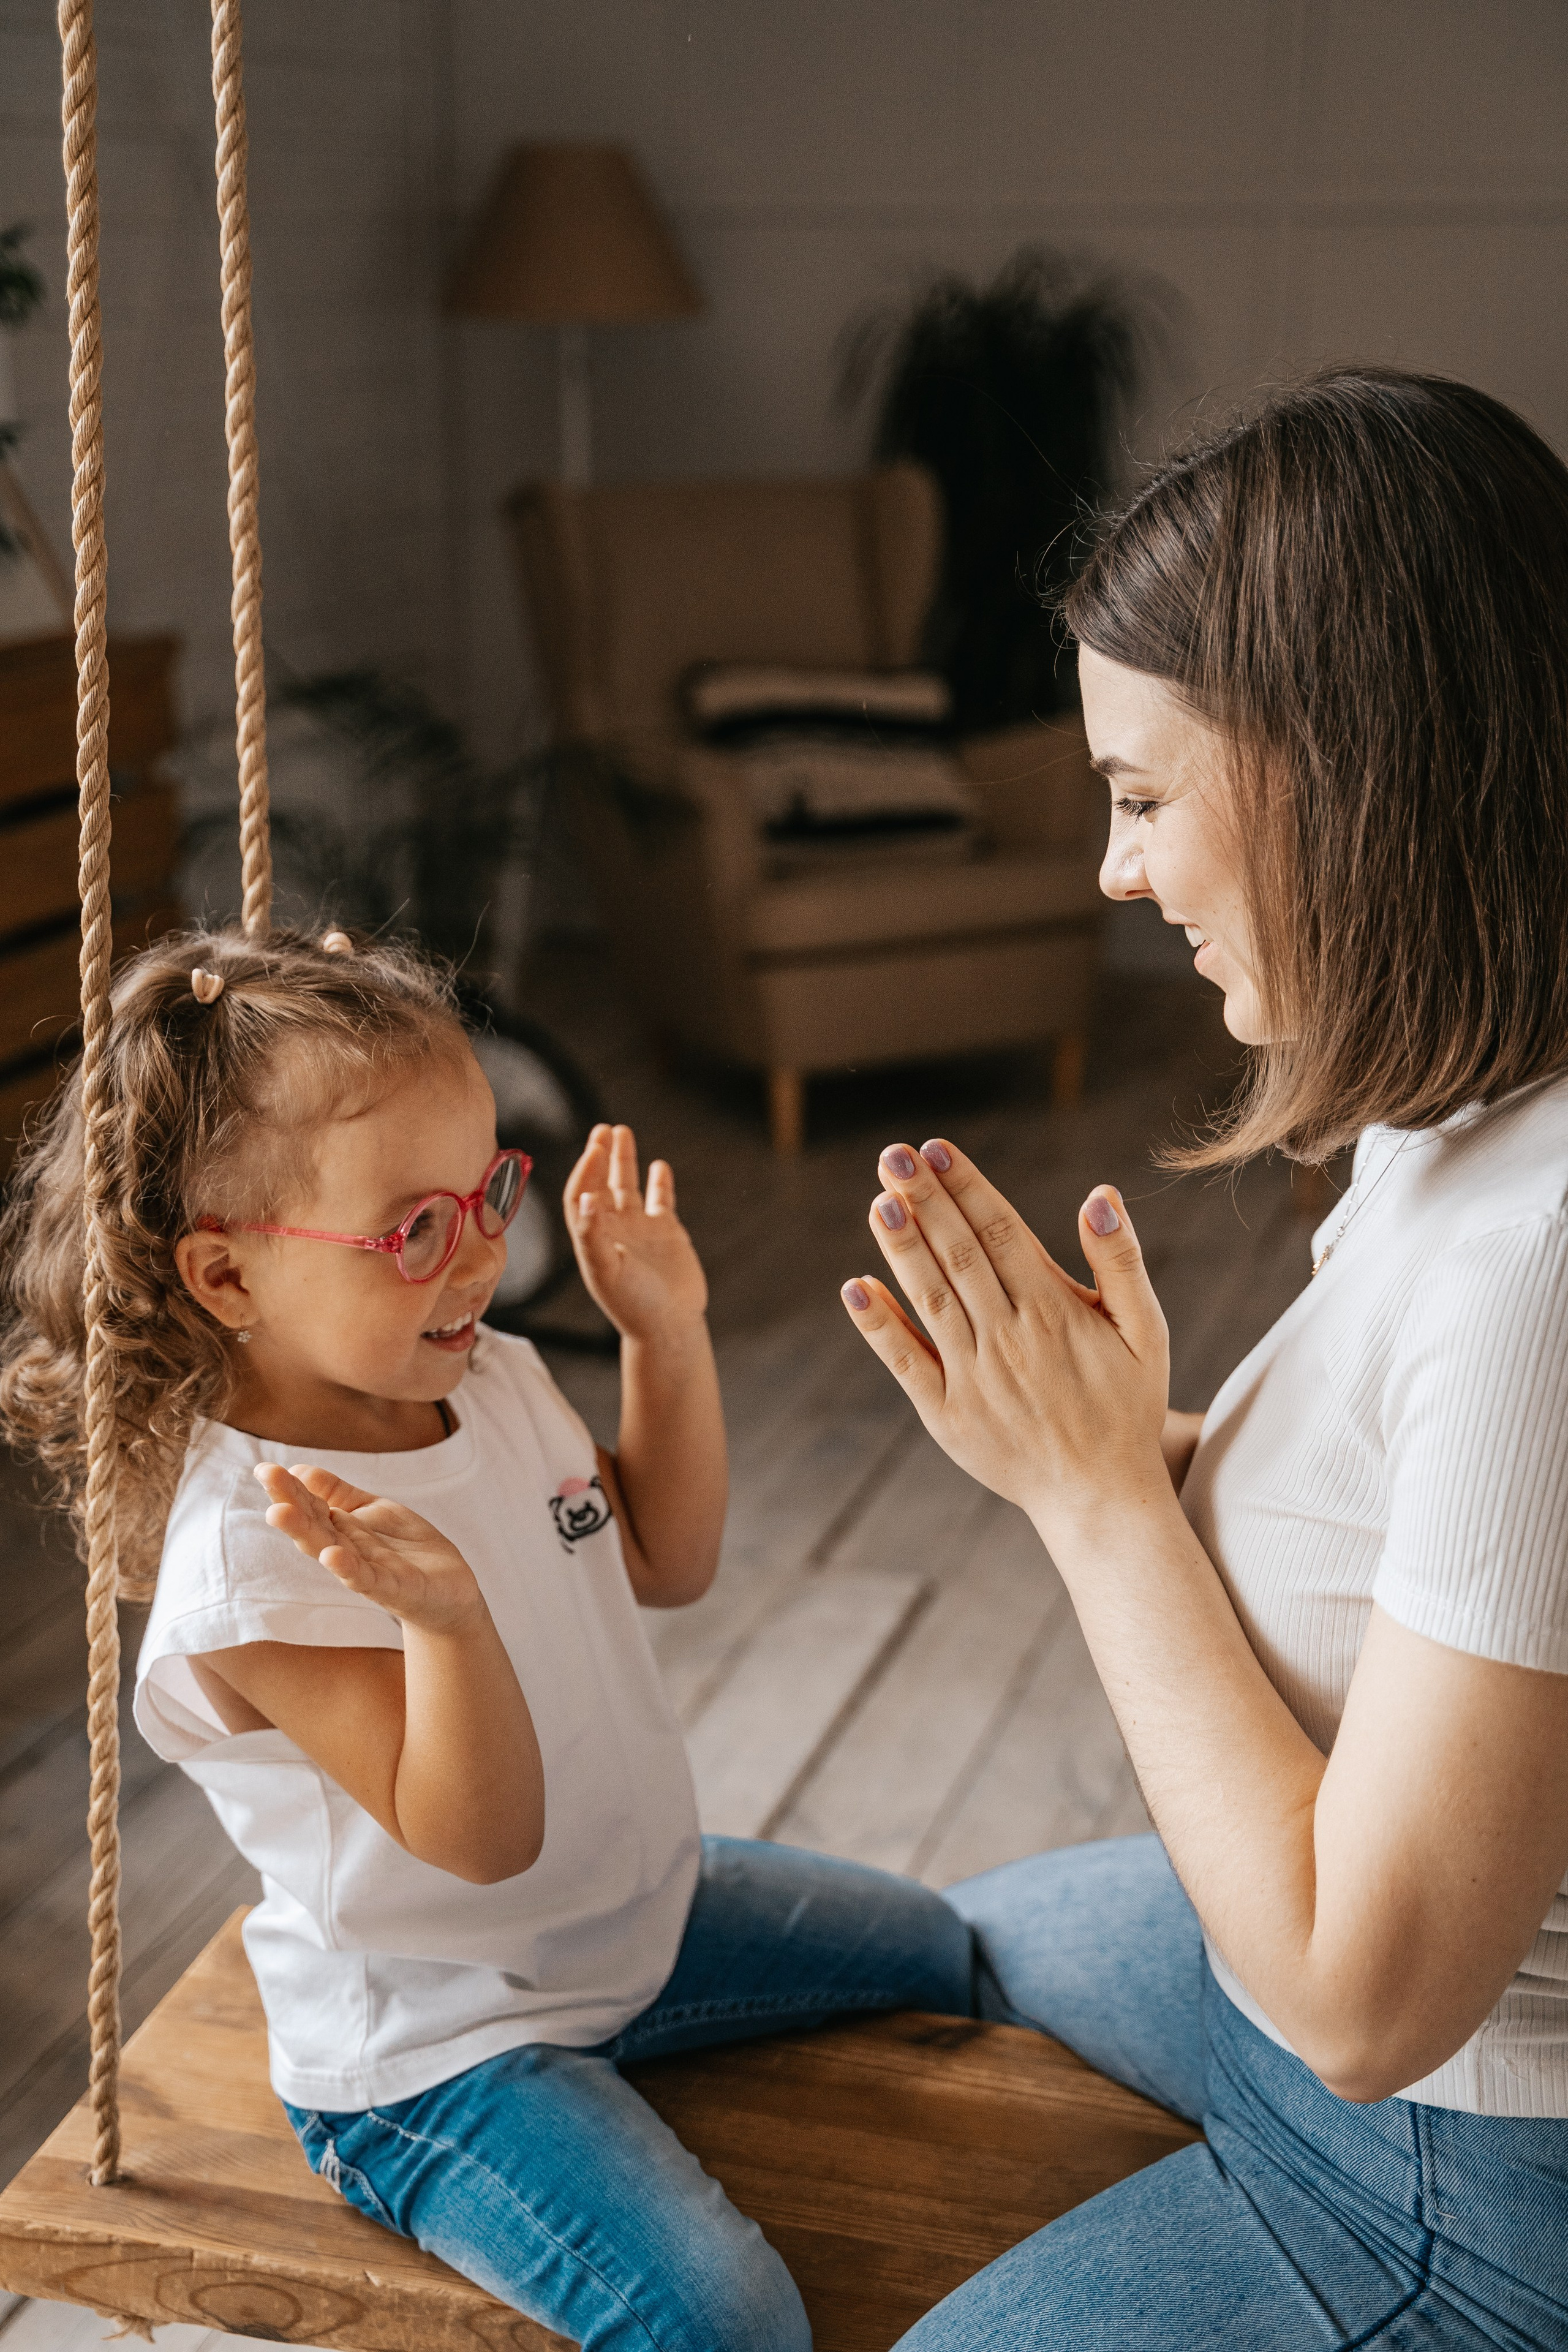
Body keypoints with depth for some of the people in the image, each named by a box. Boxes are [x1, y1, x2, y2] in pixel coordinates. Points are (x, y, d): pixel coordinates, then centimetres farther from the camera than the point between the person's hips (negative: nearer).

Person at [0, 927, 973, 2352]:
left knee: (934, 1950, 22)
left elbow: (666, 1563, 8)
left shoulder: (493, 1381, -6)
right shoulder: (251, 1551, -30)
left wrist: (668, 1336, -5)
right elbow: (479, 1841, -30)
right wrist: (444, 1616, -50)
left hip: (631, 1916, 8)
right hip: (432, 2047, -8)